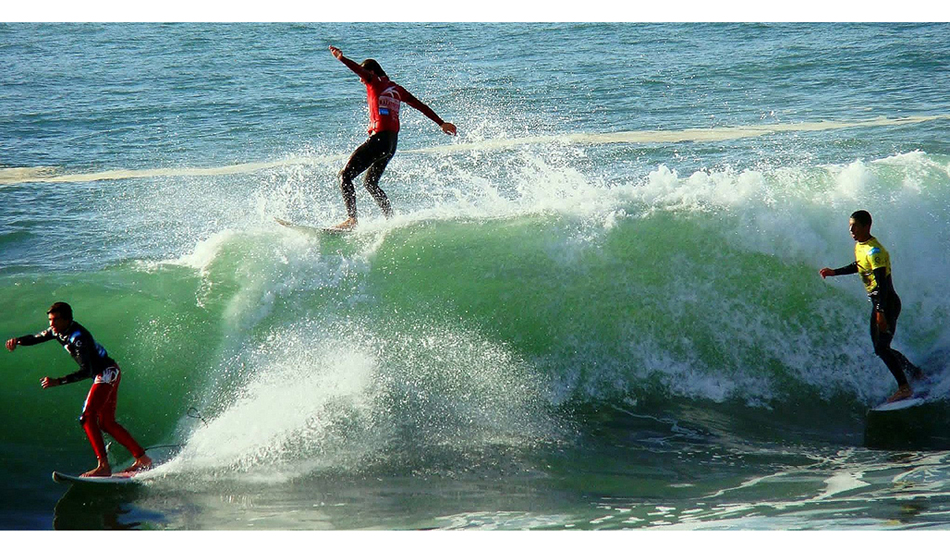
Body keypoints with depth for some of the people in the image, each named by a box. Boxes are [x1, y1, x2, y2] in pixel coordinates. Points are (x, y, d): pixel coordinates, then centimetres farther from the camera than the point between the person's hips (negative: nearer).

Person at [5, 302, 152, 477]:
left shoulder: (77, 337, -25)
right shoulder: (58, 331, 2)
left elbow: (86, 371, -30)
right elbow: (36, 338, 14)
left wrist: (58, 382, -36)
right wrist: (17, 341, -8)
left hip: (107, 372, -10)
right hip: (105, 375, 10)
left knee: (88, 417, -20)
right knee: (106, 423, 14)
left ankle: (104, 466, -26)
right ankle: (142, 459, 20)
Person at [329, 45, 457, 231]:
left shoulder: (376, 83, 0)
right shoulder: (395, 88, 19)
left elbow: (359, 69, -20)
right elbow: (420, 106, 22)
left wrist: (342, 58, -28)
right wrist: (441, 123, 27)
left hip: (379, 138, -9)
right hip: (392, 141, 9)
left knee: (345, 175, -10)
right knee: (370, 183, 24)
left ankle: (351, 218, -26)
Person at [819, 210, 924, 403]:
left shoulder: (874, 251, -21)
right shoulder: (859, 246, 9)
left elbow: (882, 283, -27)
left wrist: (881, 312, -32)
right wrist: (835, 272, 24)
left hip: (888, 303, -10)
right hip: (877, 303, 10)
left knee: (882, 347, -14)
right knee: (881, 349, 13)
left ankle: (904, 388, -9)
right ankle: (916, 373, 26)